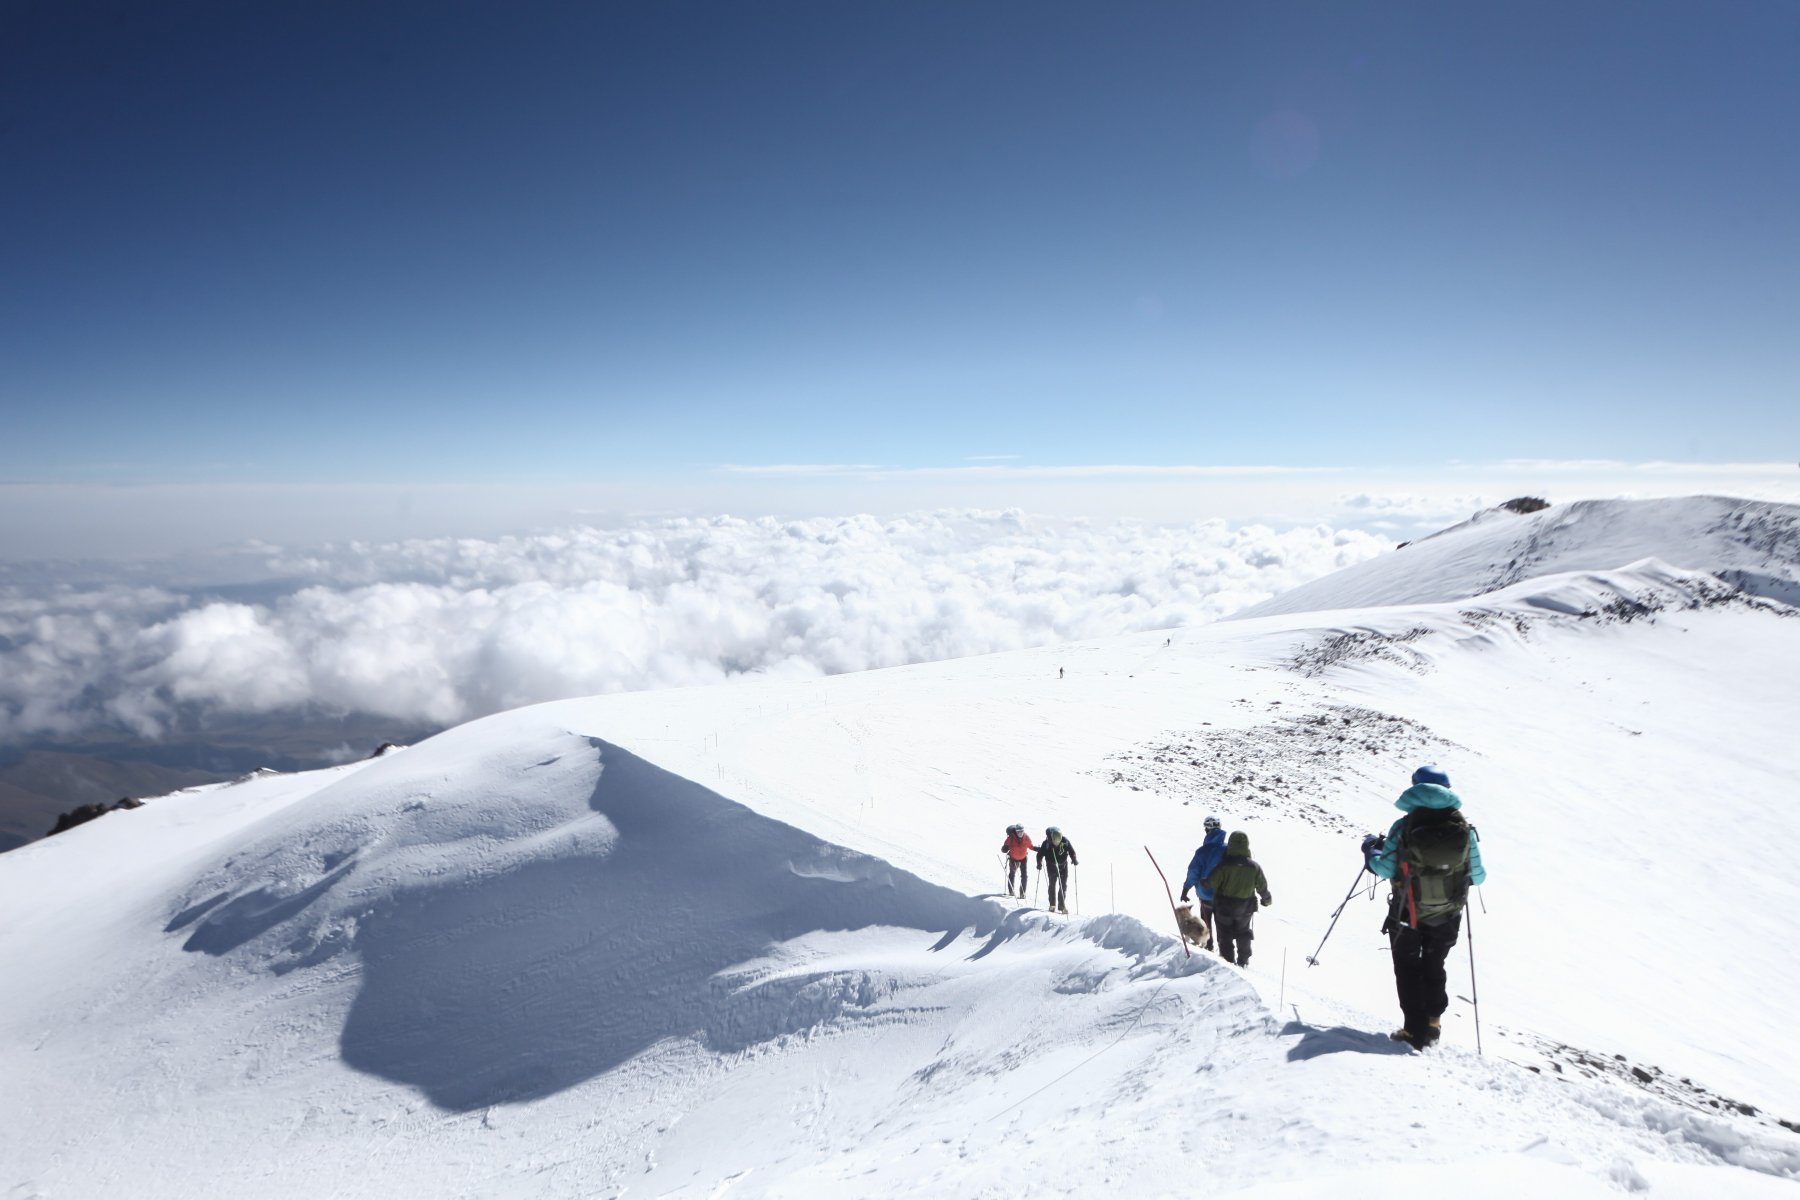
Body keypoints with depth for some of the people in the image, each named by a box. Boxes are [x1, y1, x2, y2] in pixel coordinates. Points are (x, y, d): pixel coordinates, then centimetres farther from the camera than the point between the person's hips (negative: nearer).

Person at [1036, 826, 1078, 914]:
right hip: (1051, 866, -1)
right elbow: (1040, 854, -13)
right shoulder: (1046, 843, -24)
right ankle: (1052, 905, 8)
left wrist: (1074, 860, -19)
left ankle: (1062, 906, 7)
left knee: (1063, 885, 0)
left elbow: (1071, 851, -7)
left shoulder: (1065, 842, -21)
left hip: (1063, 865, 1)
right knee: (1052, 884, -2)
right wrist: (1039, 864, -22)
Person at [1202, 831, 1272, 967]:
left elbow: (1211, 882, -20)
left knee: (1225, 936, 12)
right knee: (1243, 934, 24)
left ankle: (1228, 960, 12)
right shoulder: (1254, 866, -11)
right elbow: (1262, 887, -1)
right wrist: (1267, 899, 20)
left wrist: (1201, 882, 3)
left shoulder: (1224, 865, -23)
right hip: (1245, 908, 4)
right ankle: (1243, 961, 32)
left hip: (1224, 907, -4)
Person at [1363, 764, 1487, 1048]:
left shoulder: (1403, 827, -18)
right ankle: (1433, 1021, 28)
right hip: (1447, 916, 3)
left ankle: (1415, 1030, 12)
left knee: (1407, 969, 15)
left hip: (1407, 914, -3)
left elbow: (1386, 869, -13)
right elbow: (1477, 876, -5)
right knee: (1434, 967, 26)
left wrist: (1370, 849, 6)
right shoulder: (1465, 828, -11)